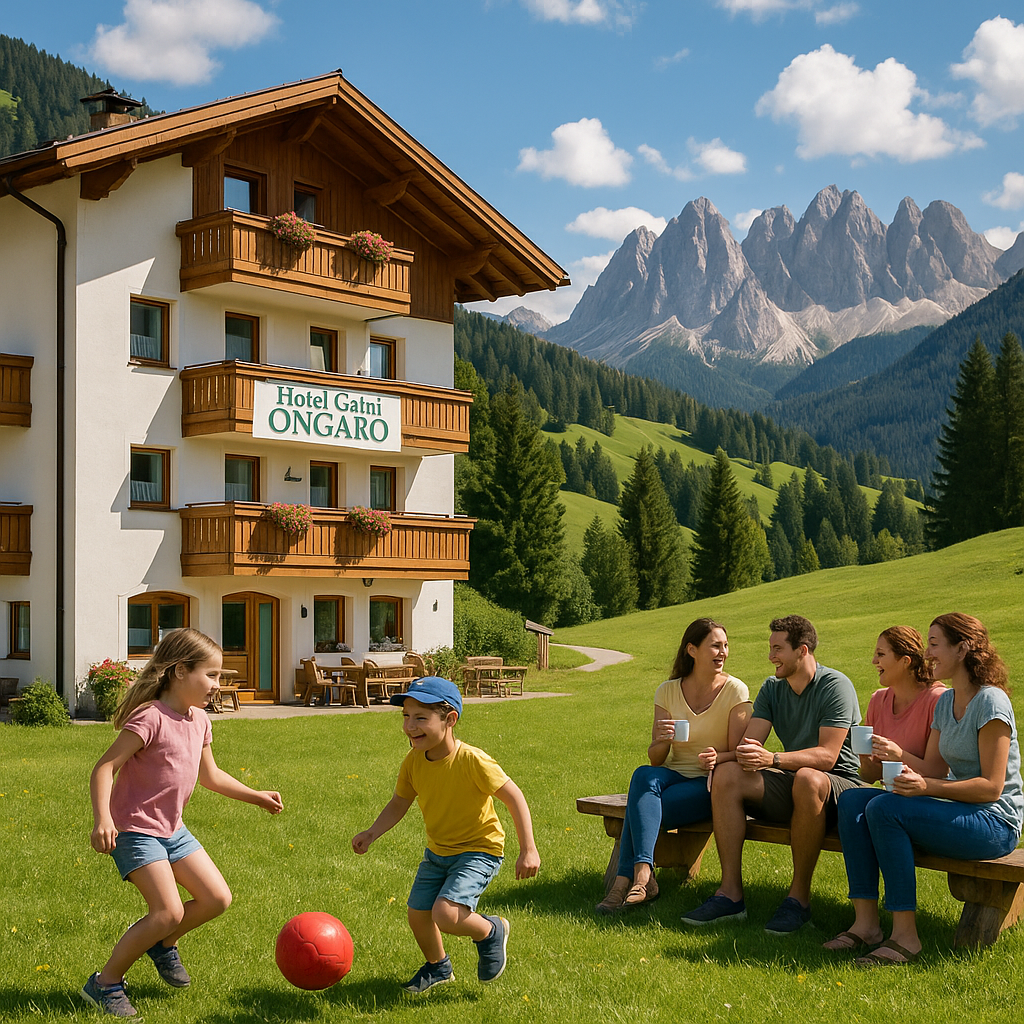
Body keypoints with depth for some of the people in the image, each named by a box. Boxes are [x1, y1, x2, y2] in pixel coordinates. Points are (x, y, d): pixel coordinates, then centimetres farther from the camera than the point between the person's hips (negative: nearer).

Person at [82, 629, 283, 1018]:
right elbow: (104, 768, -23)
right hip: (135, 829, -8)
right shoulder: (151, 718, -20)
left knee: (217, 899, 3)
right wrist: (102, 819, -35)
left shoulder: (199, 720, 7)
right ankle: (105, 983, -2)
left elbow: (210, 776, 22)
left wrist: (255, 796, 21)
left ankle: (162, 943, 29)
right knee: (169, 911, -18)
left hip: (172, 830, 8)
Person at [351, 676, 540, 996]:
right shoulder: (413, 762, -10)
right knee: (417, 916, 12)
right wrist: (371, 834, -13)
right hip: (437, 851, 7)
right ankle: (437, 967, 43)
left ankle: (491, 931, 9)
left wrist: (528, 849, -24)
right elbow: (399, 804, 4)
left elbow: (514, 797, -21)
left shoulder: (472, 761, -28)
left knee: (445, 914, -24)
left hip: (478, 852, -7)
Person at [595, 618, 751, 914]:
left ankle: (625, 879, -22)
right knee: (644, 776, -33)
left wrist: (718, 758, -28)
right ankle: (643, 875, -40)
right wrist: (662, 741, -19)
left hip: (712, 783, -3)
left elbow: (738, 753, -5)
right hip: (674, 776, 3)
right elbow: (655, 759, 5)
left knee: (640, 804, -27)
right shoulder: (668, 691, 7)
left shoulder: (735, 691, -2)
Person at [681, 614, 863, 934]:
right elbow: (749, 741, 1)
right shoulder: (772, 688, 10)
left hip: (839, 783, -6)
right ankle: (730, 893, -20)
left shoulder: (835, 685, -11)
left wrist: (772, 759, -34)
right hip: (791, 786, 6)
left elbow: (827, 755, -21)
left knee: (808, 778, -40)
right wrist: (745, 753, -25)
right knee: (727, 774, -16)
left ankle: (799, 896, -28)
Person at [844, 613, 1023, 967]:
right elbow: (932, 769, 10)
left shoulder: (990, 702, -13)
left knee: (885, 809, -27)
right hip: (961, 813, 9)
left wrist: (927, 787, -26)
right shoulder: (945, 702, 13)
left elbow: (991, 787, -18)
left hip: (995, 824, -9)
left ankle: (905, 936, -22)